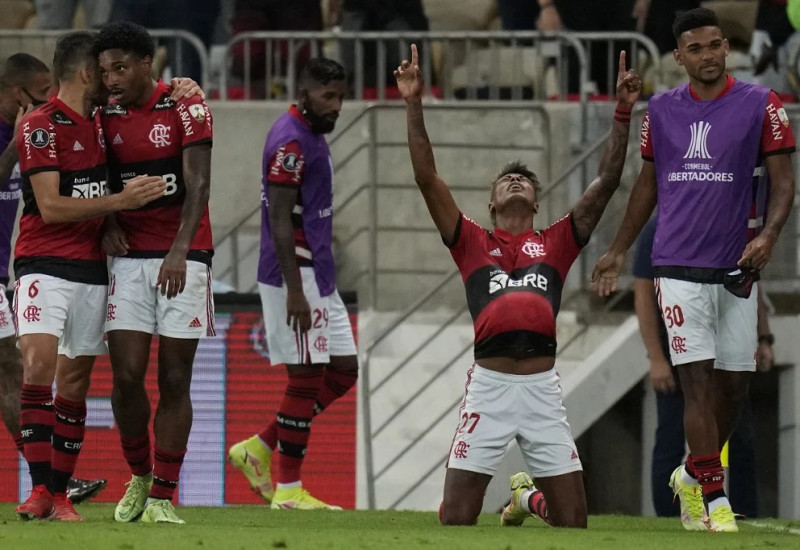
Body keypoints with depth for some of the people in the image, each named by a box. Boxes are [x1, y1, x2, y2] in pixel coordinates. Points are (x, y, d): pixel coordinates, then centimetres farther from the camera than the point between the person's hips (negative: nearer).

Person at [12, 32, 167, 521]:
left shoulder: (99, 126, 15)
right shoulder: (40, 126, -8)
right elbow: (52, 207, -14)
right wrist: (120, 201, -17)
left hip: (92, 268, 7)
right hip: (46, 264, -7)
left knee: (75, 380, 4)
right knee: (39, 363, -20)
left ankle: (60, 494, 6)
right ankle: (40, 489, -21)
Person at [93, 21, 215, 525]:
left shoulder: (185, 109, -5)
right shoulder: (107, 118, 8)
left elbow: (198, 186, -12)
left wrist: (179, 251, -24)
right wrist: (109, 225, -3)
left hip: (183, 259, -3)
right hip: (130, 258, 3)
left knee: (174, 380, -2)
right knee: (127, 376, -5)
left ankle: (162, 496, 1)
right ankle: (140, 476, 16)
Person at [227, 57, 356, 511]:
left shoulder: (312, 137, 16)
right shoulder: (291, 141, -15)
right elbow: (279, 219, -20)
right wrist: (294, 291, -24)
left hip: (319, 277, 10)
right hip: (295, 274, -10)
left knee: (343, 371, 11)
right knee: (307, 377, -5)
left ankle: (260, 449, 16)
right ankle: (289, 489, 2)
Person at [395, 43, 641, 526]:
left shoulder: (556, 244, 17)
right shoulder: (473, 243, 15)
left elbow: (607, 183, 13)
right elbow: (428, 178, 7)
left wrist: (624, 112, 8)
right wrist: (414, 105, 2)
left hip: (543, 388, 1)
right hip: (489, 384, -1)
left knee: (574, 523, 3)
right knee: (455, 521, -4)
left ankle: (529, 498, 37)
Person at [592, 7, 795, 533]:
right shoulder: (662, 110, 7)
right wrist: (618, 251, 21)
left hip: (736, 267, 0)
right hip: (679, 266, 0)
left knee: (734, 383, 5)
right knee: (699, 378, -9)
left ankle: (694, 475, 28)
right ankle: (714, 498, -8)